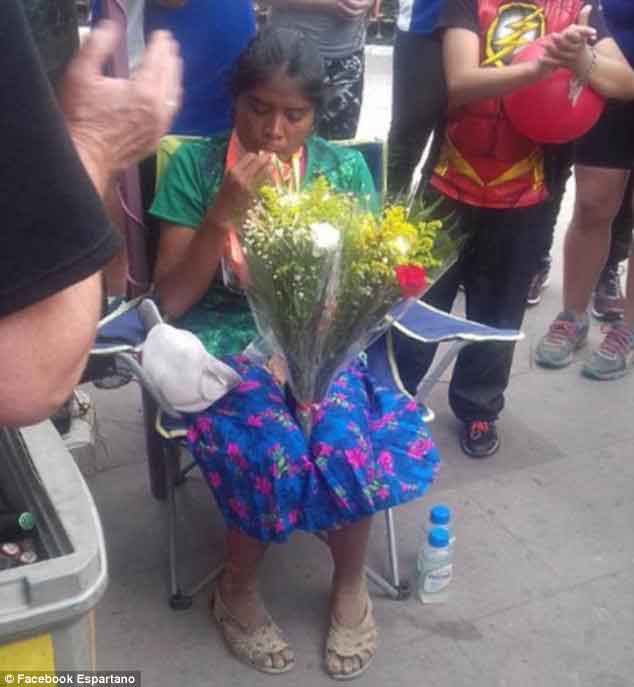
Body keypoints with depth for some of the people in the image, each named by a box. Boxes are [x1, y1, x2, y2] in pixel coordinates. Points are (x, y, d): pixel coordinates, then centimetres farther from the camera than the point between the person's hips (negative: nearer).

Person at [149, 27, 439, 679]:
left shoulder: (345, 168, 4)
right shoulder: (195, 163, -2)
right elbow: (170, 301, -5)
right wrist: (225, 211, -16)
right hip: (222, 342, -1)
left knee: (346, 445, -28)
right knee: (276, 450, -30)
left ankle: (350, 585, 4)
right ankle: (238, 590, 3)